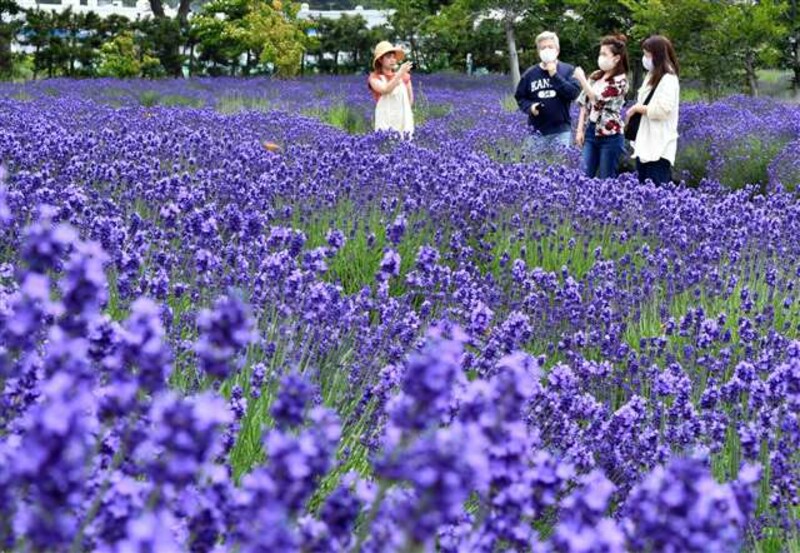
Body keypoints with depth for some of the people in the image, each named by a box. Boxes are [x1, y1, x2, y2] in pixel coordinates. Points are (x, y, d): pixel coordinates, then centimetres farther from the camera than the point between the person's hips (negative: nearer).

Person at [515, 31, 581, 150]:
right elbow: (520, 97, 13)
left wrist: (555, 75, -14)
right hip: (537, 132, 2)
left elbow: (574, 92, -12)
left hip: (561, 131, -2)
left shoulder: (568, 70, 1)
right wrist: (530, 107, -8)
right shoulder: (530, 74, 6)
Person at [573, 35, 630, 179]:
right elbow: (585, 104, 13)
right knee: (585, 176, 3)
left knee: (606, 179, 1)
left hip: (610, 135, -6)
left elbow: (599, 100, -18)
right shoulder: (595, 76, 10)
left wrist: (582, 79, -14)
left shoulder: (620, 80, -9)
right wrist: (580, 130, 6)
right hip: (591, 132, 6)